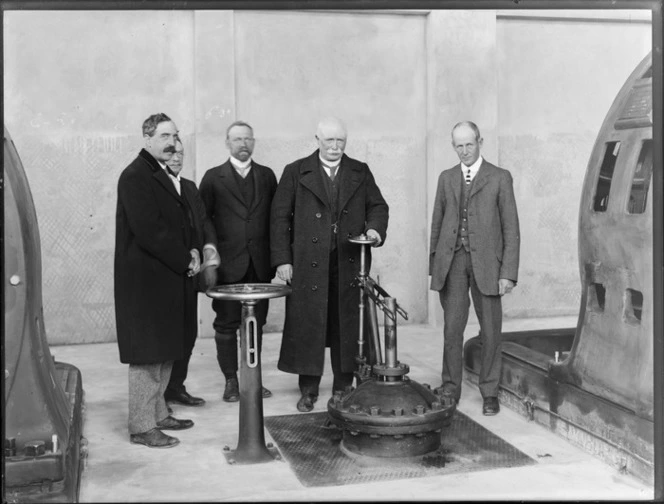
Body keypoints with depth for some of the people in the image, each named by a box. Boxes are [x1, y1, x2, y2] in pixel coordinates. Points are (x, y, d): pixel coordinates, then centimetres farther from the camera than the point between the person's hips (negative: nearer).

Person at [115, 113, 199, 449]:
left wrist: (192, 251, 2)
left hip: (167, 278, 10)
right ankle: (142, 427, 5)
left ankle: (158, 414, 26)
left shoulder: (162, 176, 17)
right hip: (145, 279, -10)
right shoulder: (135, 176, -13)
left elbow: (178, 223, 21)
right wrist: (185, 261, -14)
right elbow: (149, 231, -20)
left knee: (165, 351, 15)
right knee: (147, 353, -4)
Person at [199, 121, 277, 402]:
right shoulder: (213, 178, 3)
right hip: (227, 265, -2)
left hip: (260, 265, 2)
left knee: (256, 324, 8)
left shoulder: (267, 176, 11)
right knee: (226, 324, 3)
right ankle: (231, 381, 14)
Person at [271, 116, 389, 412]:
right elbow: (280, 217, 2)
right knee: (308, 325, 1)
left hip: (350, 263, 2)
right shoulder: (296, 172, 5)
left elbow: (378, 206, 15)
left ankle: (343, 387, 17)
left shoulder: (361, 172, 12)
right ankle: (308, 390, 13)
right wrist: (282, 260, -5)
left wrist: (375, 228, -8)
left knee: (347, 326, 5)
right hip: (309, 263, -2)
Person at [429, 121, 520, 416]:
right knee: (452, 328, 2)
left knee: (490, 330, 3)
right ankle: (450, 389, 14)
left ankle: (489, 393, 14)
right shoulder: (446, 178, 14)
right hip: (452, 261, 2)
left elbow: (511, 228, 0)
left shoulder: (500, 178, 4)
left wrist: (508, 273, -7)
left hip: (485, 262, -2)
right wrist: (434, 266, 8)